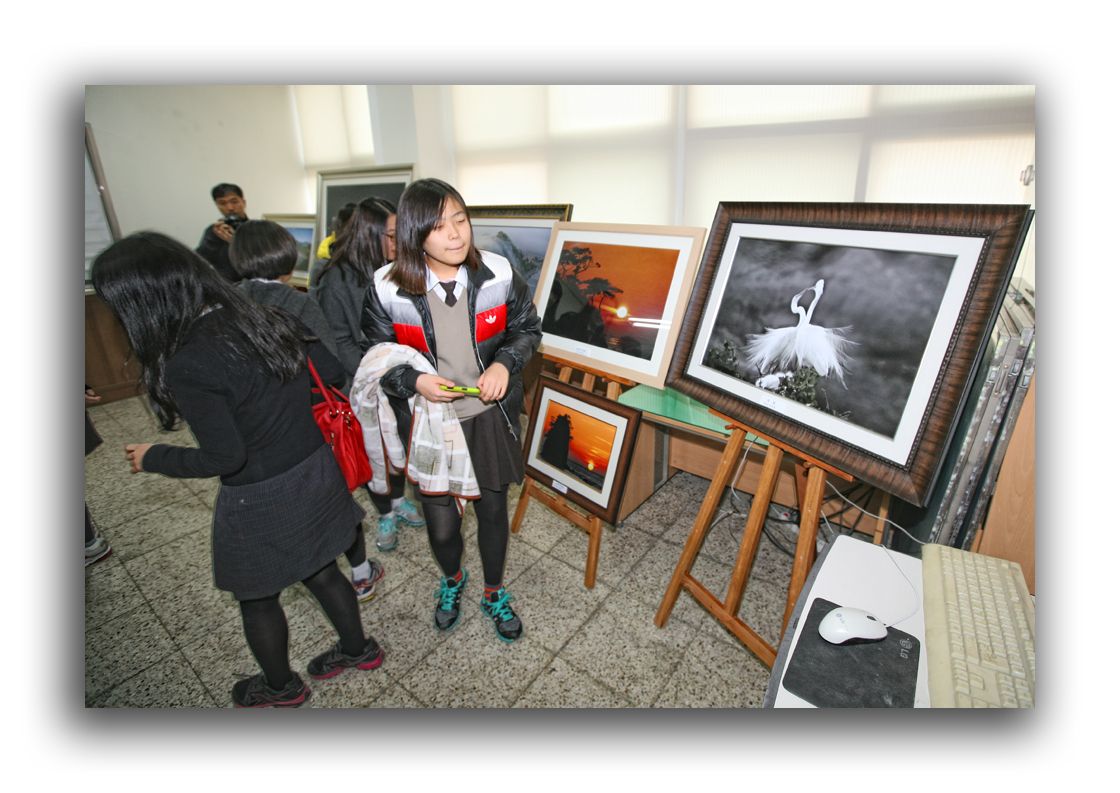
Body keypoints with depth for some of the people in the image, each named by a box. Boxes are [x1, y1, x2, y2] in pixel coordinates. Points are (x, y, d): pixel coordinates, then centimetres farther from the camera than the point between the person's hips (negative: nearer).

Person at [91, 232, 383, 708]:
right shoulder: (264, 316, -7)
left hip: (262, 499, -6)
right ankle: (358, 648, 49)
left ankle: (281, 686, 48)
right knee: (320, 571, 27)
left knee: (257, 596, 22)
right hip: (316, 471, 6)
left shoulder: (186, 366, -25)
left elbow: (225, 458, -20)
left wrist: (153, 458, -3)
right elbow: (331, 370, 1)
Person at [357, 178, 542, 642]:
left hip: (491, 416, 1)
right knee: (441, 521, 11)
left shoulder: (498, 274, -11)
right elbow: (377, 359, 0)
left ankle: (494, 593, 46)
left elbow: (528, 328, 3)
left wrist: (505, 363, -16)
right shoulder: (387, 290, -13)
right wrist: (414, 381, -20)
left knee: (493, 508, 17)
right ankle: (451, 579, 49)